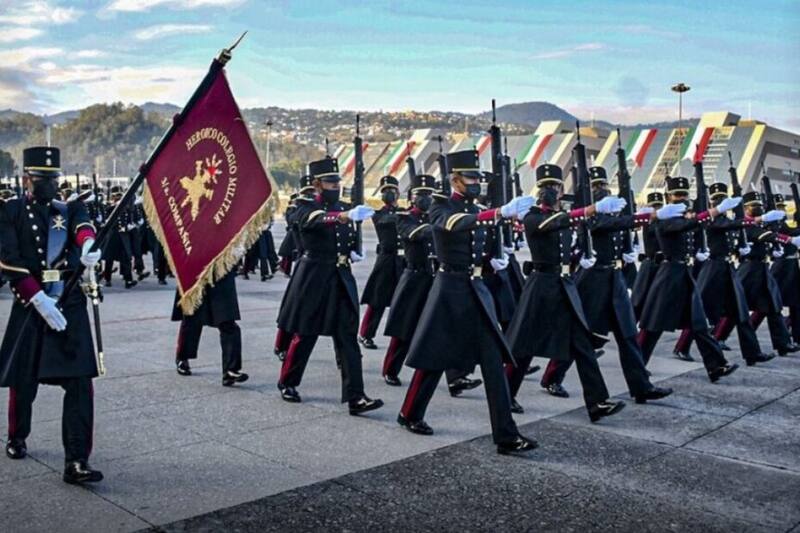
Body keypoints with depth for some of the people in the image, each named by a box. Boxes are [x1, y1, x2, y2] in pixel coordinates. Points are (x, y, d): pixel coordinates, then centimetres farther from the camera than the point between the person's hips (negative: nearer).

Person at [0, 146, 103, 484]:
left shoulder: (71, 208, 10)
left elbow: (82, 227, -15)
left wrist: (88, 244, -39)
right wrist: (39, 299, -19)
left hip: (71, 306, 1)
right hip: (30, 305, -1)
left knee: (79, 383, -8)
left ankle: (76, 462, -5)